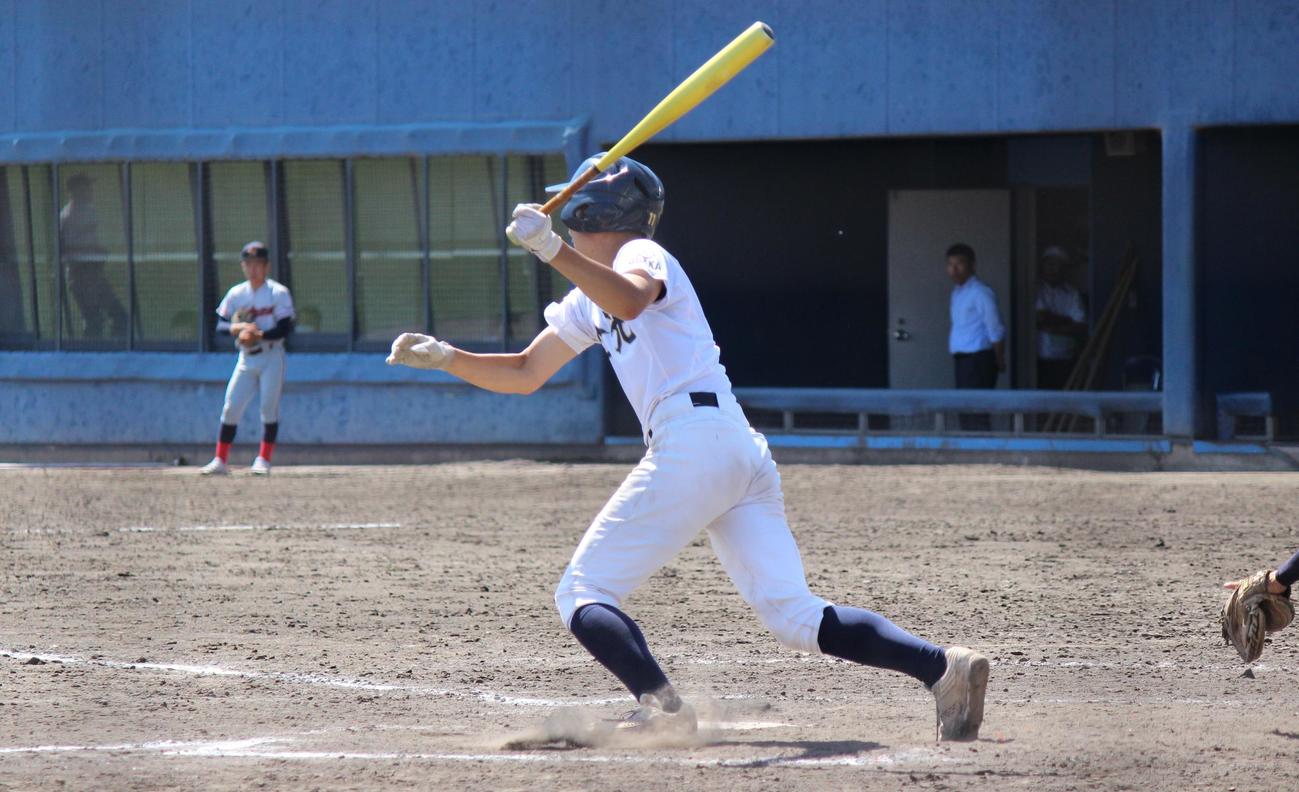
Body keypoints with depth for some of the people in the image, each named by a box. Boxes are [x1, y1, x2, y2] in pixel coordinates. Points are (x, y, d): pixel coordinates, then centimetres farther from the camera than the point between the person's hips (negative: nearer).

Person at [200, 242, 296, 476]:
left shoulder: (278, 293, -7)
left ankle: (264, 460, -1)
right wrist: (238, 328, -17)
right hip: (246, 359, 3)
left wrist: (259, 335, -25)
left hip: (272, 357, -3)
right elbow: (220, 325, 4)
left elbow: (285, 329, -13)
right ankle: (220, 460, 1)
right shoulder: (236, 294, 5)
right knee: (231, 406, -3)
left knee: (269, 407, -8)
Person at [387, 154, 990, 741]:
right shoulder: (590, 299, 30)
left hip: (692, 441, -9)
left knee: (581, 597, -6)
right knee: (796, 618, -2)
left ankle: (661, 705, -28)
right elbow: (525, 375, 33)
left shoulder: (641, 254, 3)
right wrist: (446, 357, 21)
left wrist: (551, 250, -31)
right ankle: (942, 665, -15)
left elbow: (630, 299, -24)